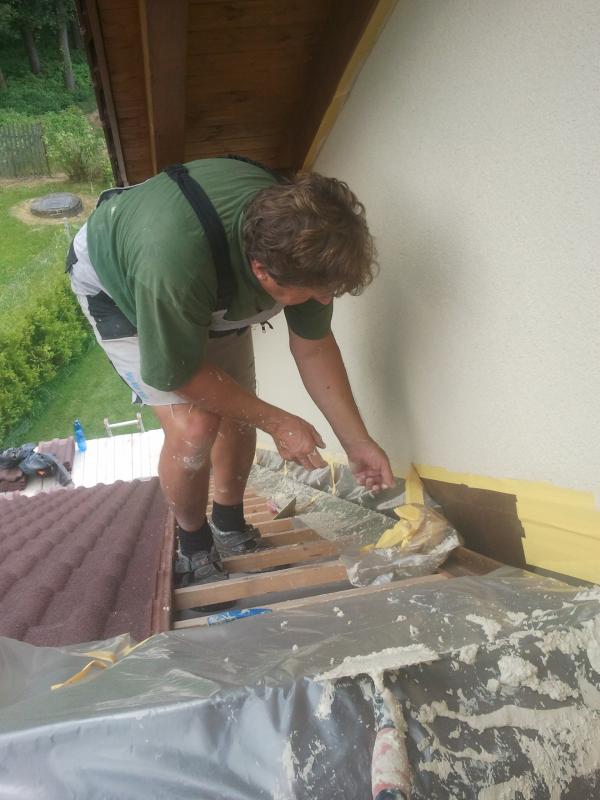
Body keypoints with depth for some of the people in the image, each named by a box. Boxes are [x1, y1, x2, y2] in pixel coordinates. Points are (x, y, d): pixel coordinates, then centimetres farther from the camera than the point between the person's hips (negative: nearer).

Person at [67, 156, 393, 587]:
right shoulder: (174, 262, -46)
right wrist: (277, 422, -24)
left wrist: (357, 442, -13)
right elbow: (177, 374, -29)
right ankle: (194, 549, 8)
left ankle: (230, 528, 28)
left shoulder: (302, 243, -28)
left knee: (239, 417, 2)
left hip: (216, 292, 5)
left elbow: (313, 346, -14)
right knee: (194, 426, -20)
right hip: (116, 285, -5)